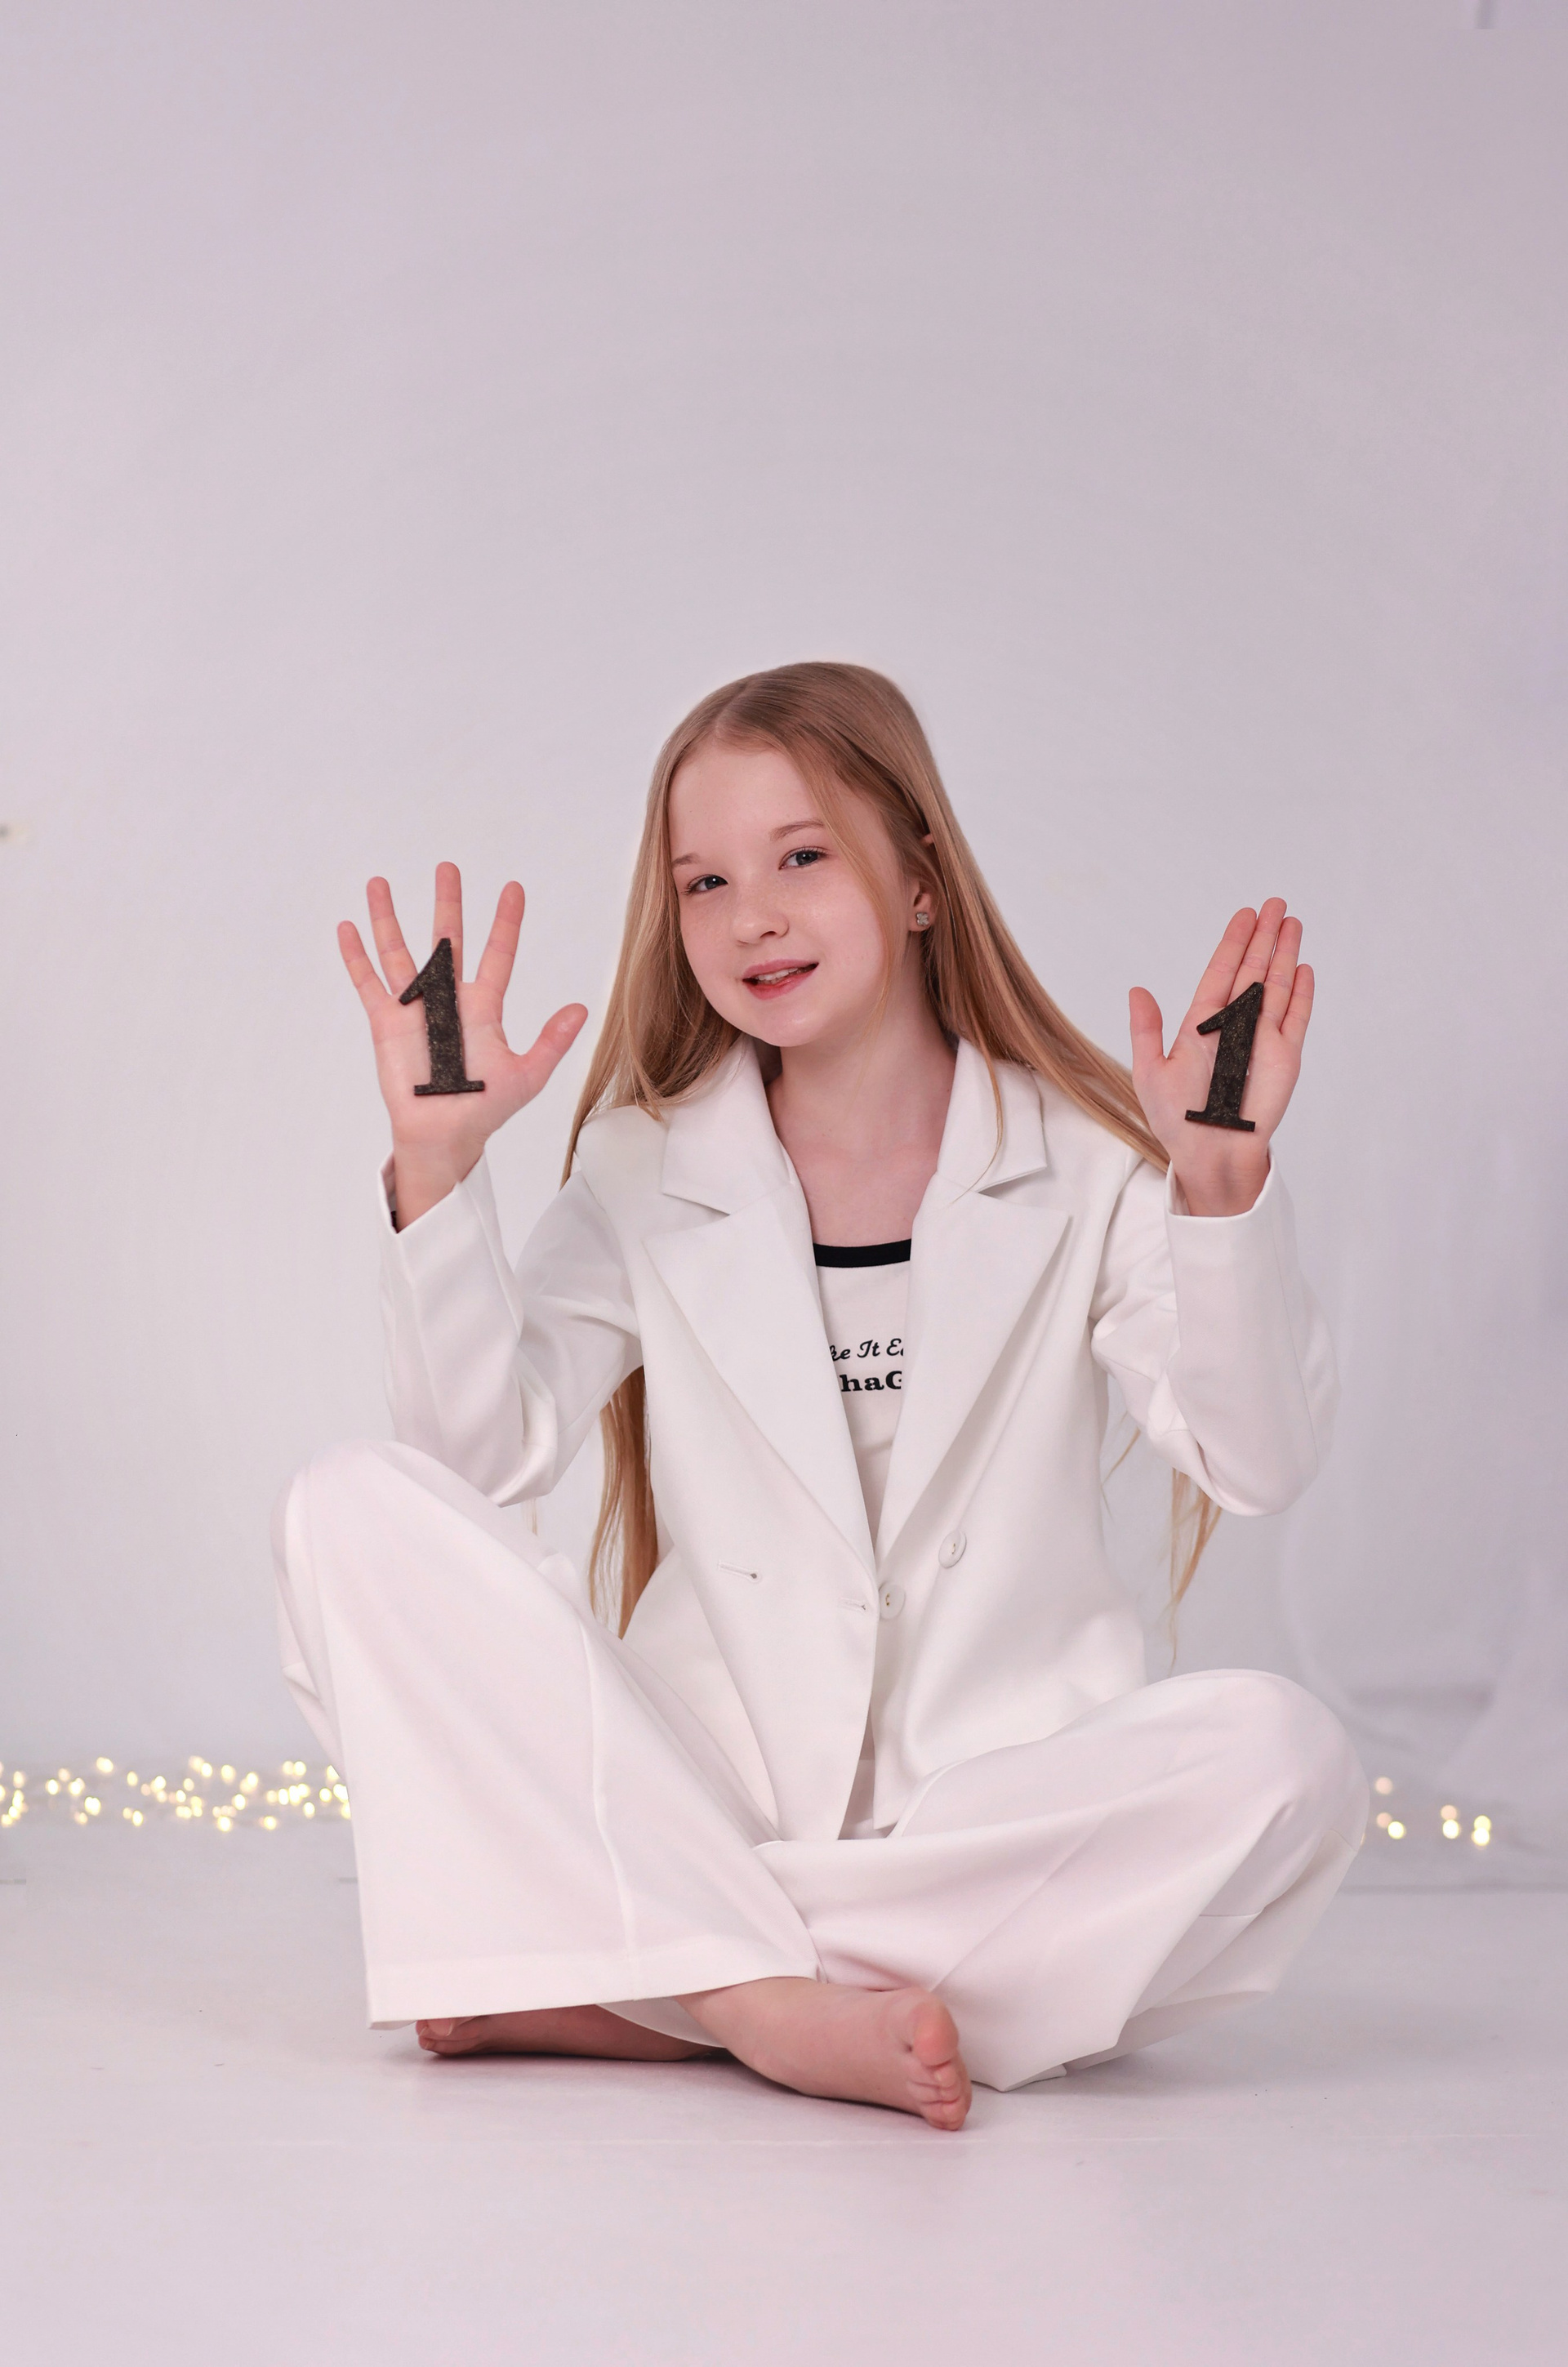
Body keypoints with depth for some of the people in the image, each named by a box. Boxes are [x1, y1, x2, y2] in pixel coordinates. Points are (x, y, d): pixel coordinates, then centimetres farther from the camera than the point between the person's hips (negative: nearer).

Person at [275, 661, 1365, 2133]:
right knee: (358, 1513, -16)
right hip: (685, 1808, 1)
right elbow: (487, 1451, -7)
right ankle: (768, 2005, -27)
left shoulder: (1082, 1162, 1)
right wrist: (438, 1163, -18)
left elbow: (1258, 1465, -10)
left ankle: (615, 1996, -23)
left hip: (982, 1817, 0)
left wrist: (1220, 1189, -24)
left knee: (1281, 1762, -31)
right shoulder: (649, 1169, 6)